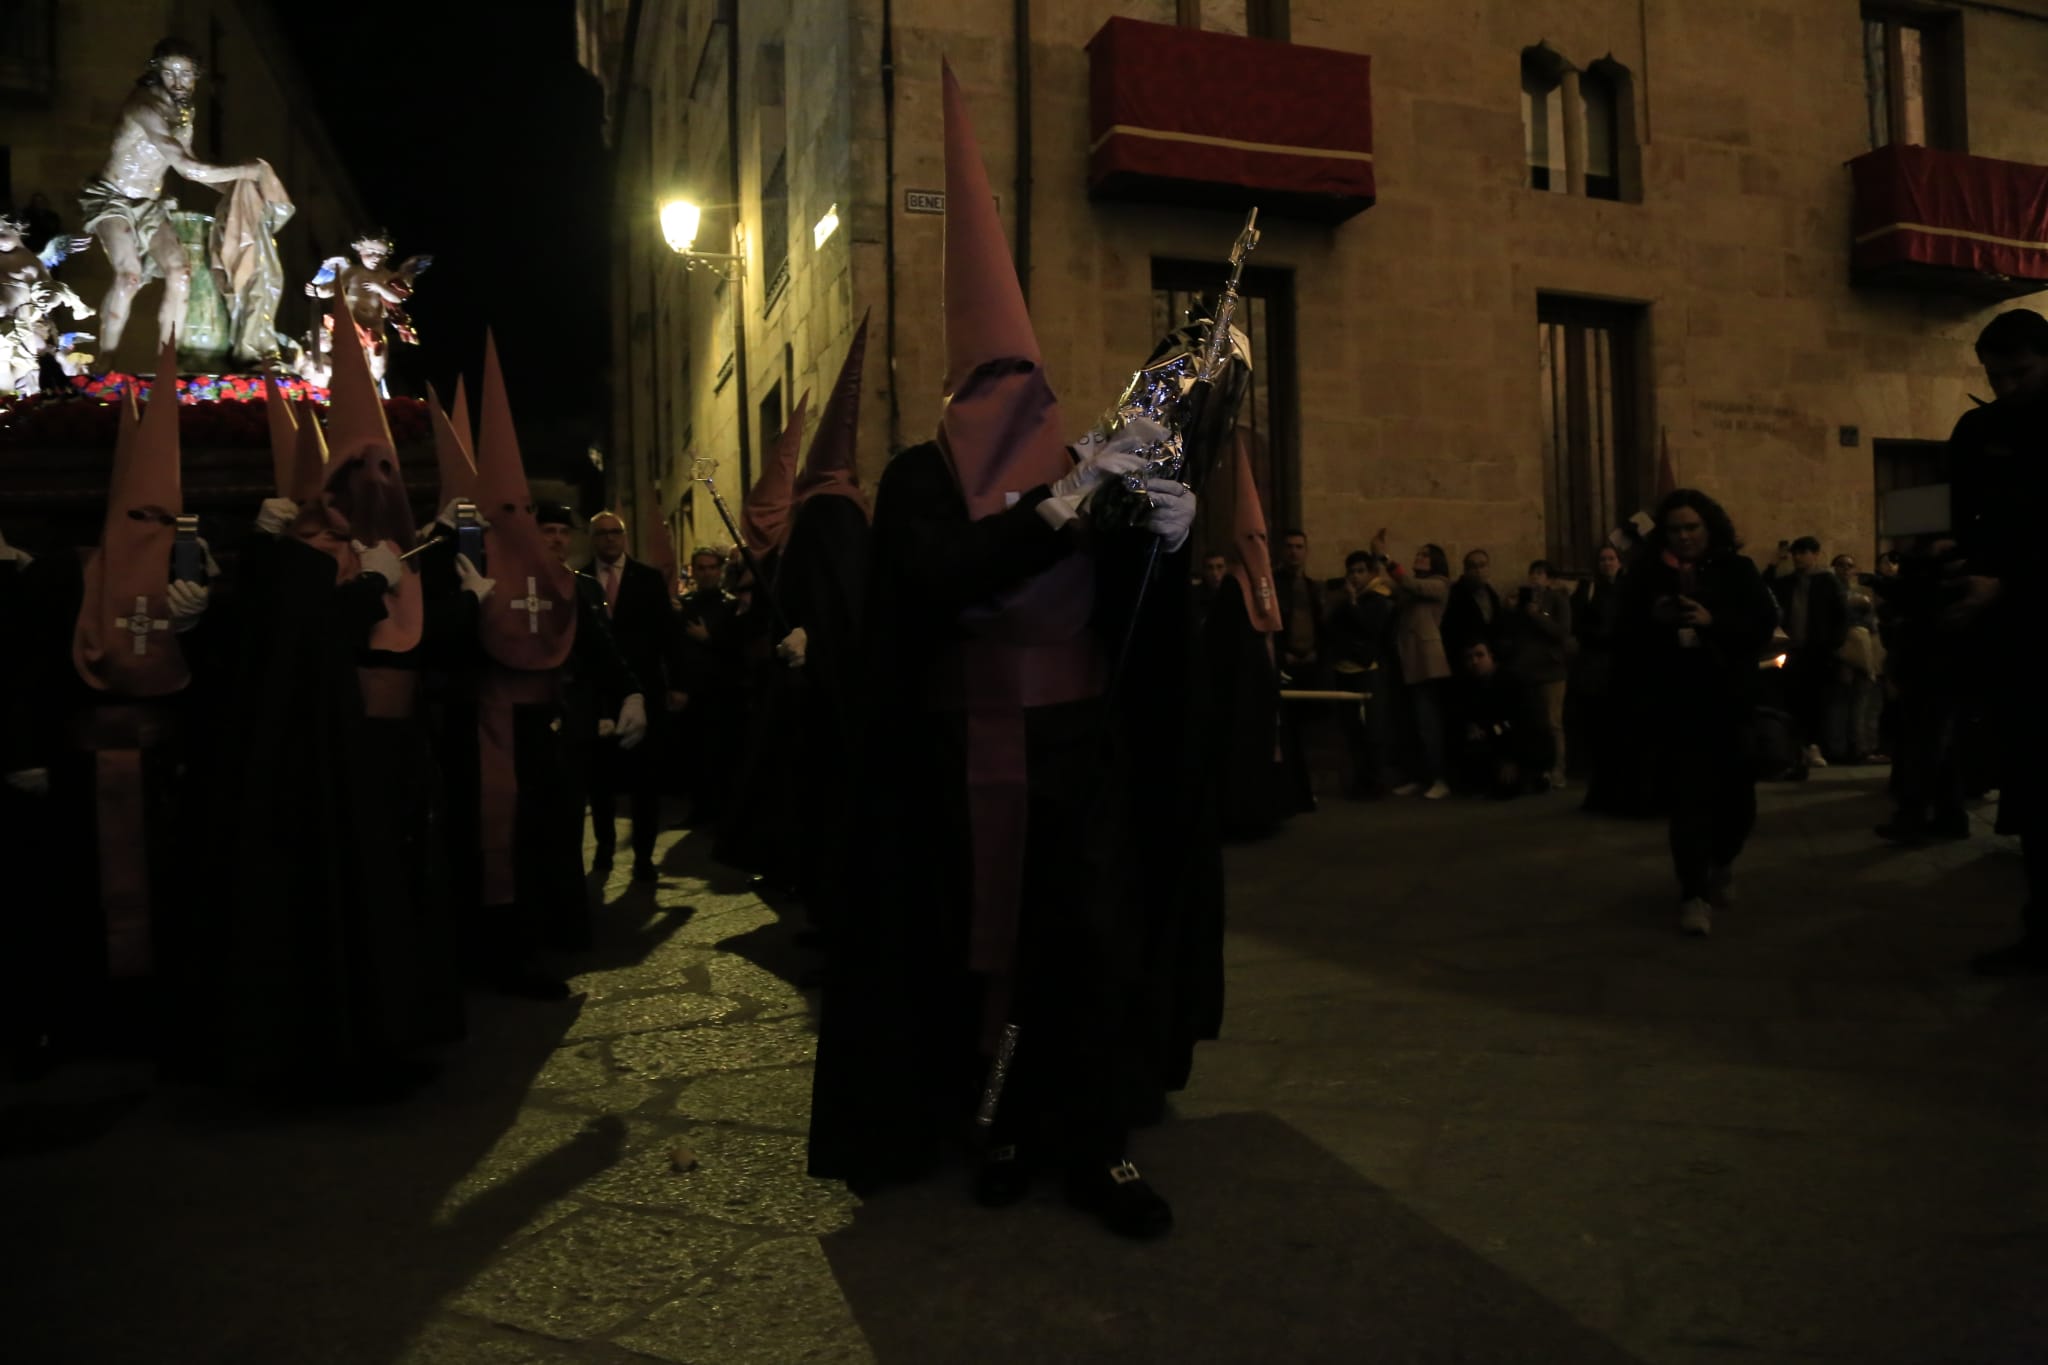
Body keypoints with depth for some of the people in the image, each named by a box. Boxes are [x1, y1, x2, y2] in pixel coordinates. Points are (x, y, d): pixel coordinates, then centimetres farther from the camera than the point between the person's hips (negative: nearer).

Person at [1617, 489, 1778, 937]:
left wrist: (1713, 623, -20)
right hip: (1674, 706, -1)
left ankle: (1721, 863, 39)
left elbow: (1764, 624, -6)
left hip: (1728, 702, 1)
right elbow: (1625, 638, 3)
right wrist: (1652, 620, -16)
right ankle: (1694, 895, 0)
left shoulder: (1737, 571, 4)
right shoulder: (1646, 577, 4)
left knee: (1737, 797, 9)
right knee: (1688, 801, -5)